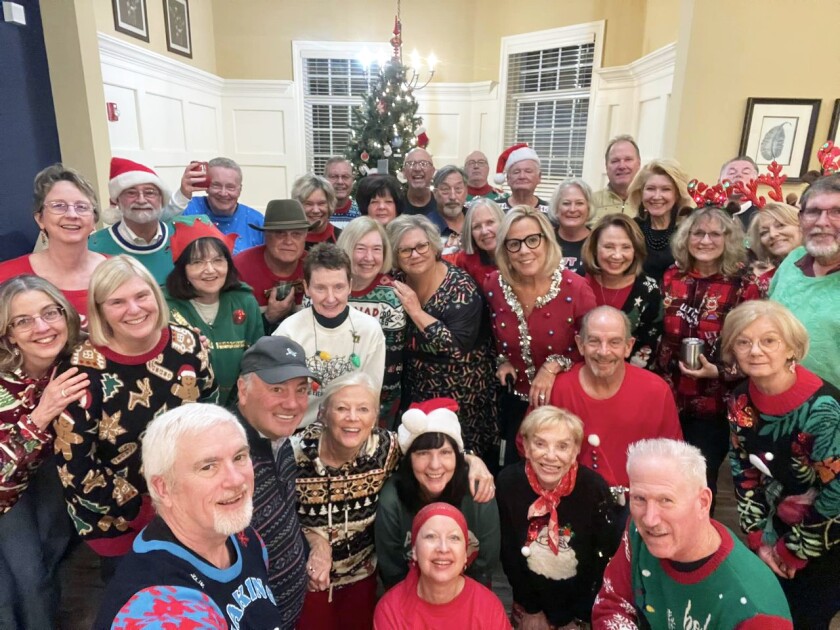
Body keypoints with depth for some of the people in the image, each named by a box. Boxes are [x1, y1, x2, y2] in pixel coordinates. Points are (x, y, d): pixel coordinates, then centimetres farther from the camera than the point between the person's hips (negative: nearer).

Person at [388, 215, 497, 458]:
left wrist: (416, 311, -27)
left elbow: (458, 347, -29)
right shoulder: (398, 283, -3)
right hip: (415, 390, 5)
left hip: (459, 392, -5)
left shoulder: (460, 287, -18)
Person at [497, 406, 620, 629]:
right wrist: (531, 609, -2)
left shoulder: (594, 488, -24)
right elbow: (508, 551, -9)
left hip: (580, 600, -1)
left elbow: (605, 557, -13)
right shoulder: (508, 482, -20)